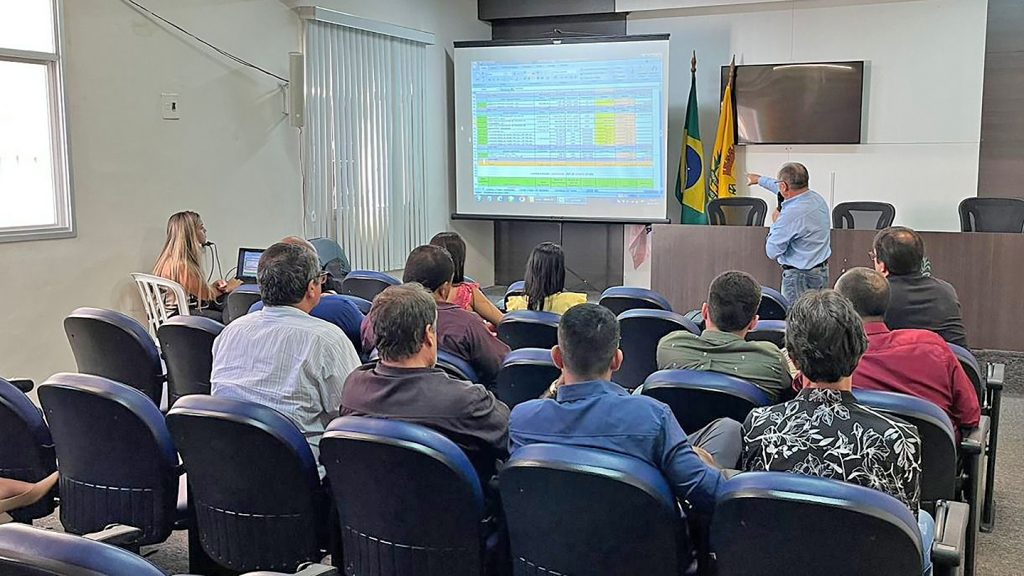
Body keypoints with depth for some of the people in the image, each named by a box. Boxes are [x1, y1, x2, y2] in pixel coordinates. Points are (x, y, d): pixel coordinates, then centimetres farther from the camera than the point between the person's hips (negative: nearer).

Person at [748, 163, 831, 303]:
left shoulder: (792, 214, -25)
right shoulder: (817, 198, 2)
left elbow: (772, 252, -16)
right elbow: (789, 191, 25)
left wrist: (775, 223, -1)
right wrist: (760, 179, 40)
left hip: (800, 276, -9)